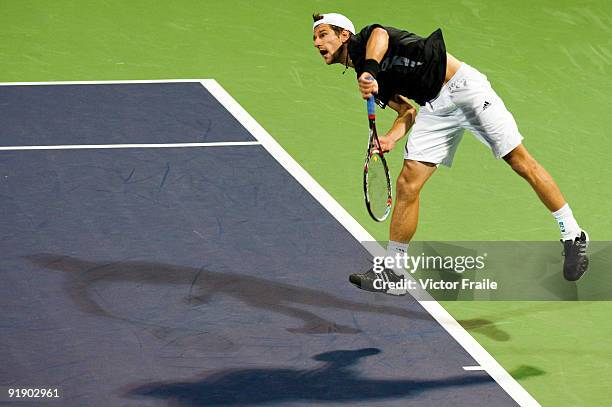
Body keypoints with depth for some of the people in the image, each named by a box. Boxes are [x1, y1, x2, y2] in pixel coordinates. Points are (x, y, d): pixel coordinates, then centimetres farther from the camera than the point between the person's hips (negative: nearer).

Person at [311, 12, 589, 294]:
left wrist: (369, 70, -49)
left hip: (462, 85, -8)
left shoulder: (364, 40, -5)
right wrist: (391, 138, 0)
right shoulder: (364, 78, 17)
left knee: (521, 162, -5)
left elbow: (380, 35, -31)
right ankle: (392, 272, -1)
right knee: (407, 185, -4)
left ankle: (573, 236, 4)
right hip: (433, 108, 8)